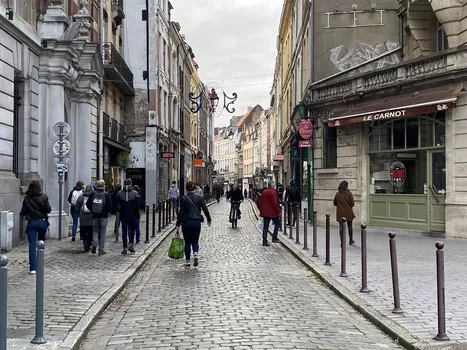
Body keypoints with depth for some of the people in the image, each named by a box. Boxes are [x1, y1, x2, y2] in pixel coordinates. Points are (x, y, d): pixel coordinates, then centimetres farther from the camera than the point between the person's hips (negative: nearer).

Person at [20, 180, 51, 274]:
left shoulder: (26, 199, -4)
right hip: (42, 222, 0)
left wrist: (22, 213, 21)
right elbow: (48, 209, -6)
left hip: (31, 223, 0)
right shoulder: (44, 197, -7)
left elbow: (23, 212, -1)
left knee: (32, 245, 0)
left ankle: (32, 268, -7)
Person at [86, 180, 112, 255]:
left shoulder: (92, 194, -1)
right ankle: (101, 249, 6)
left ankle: (94, 243, -9)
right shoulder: (107, 195, -7)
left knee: (95, 230, 16)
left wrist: (92, 211, 13)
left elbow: (88, 204, 0)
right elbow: (110, 206, -10)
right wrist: (107, 211, 7)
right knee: (103, 232, 5)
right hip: (104, 216, -2)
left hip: (95, 215, 2)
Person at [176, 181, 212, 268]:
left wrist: (177, 224, -3)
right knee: (195, 241, 15)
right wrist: (209, 219, 19)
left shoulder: (184, 198, -5)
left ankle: (187, 261, 10)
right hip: (197, 222, 2)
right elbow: (205, 210, 3)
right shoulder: (199, 198, 0)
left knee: (187, 242, 9)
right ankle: (196, 254, -12)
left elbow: (181, 212, -7)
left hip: (186, 222, -2)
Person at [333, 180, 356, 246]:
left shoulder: (337, 194, -3)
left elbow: (335, 203, 4)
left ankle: (342, 241, 1)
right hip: (348, 213, -1)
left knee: (341, 227, 5)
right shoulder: (349, 193, -10)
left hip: (340, 213, 1)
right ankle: (351, 240, 24)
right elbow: (352, 204, -8)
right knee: (350, 227, 14)